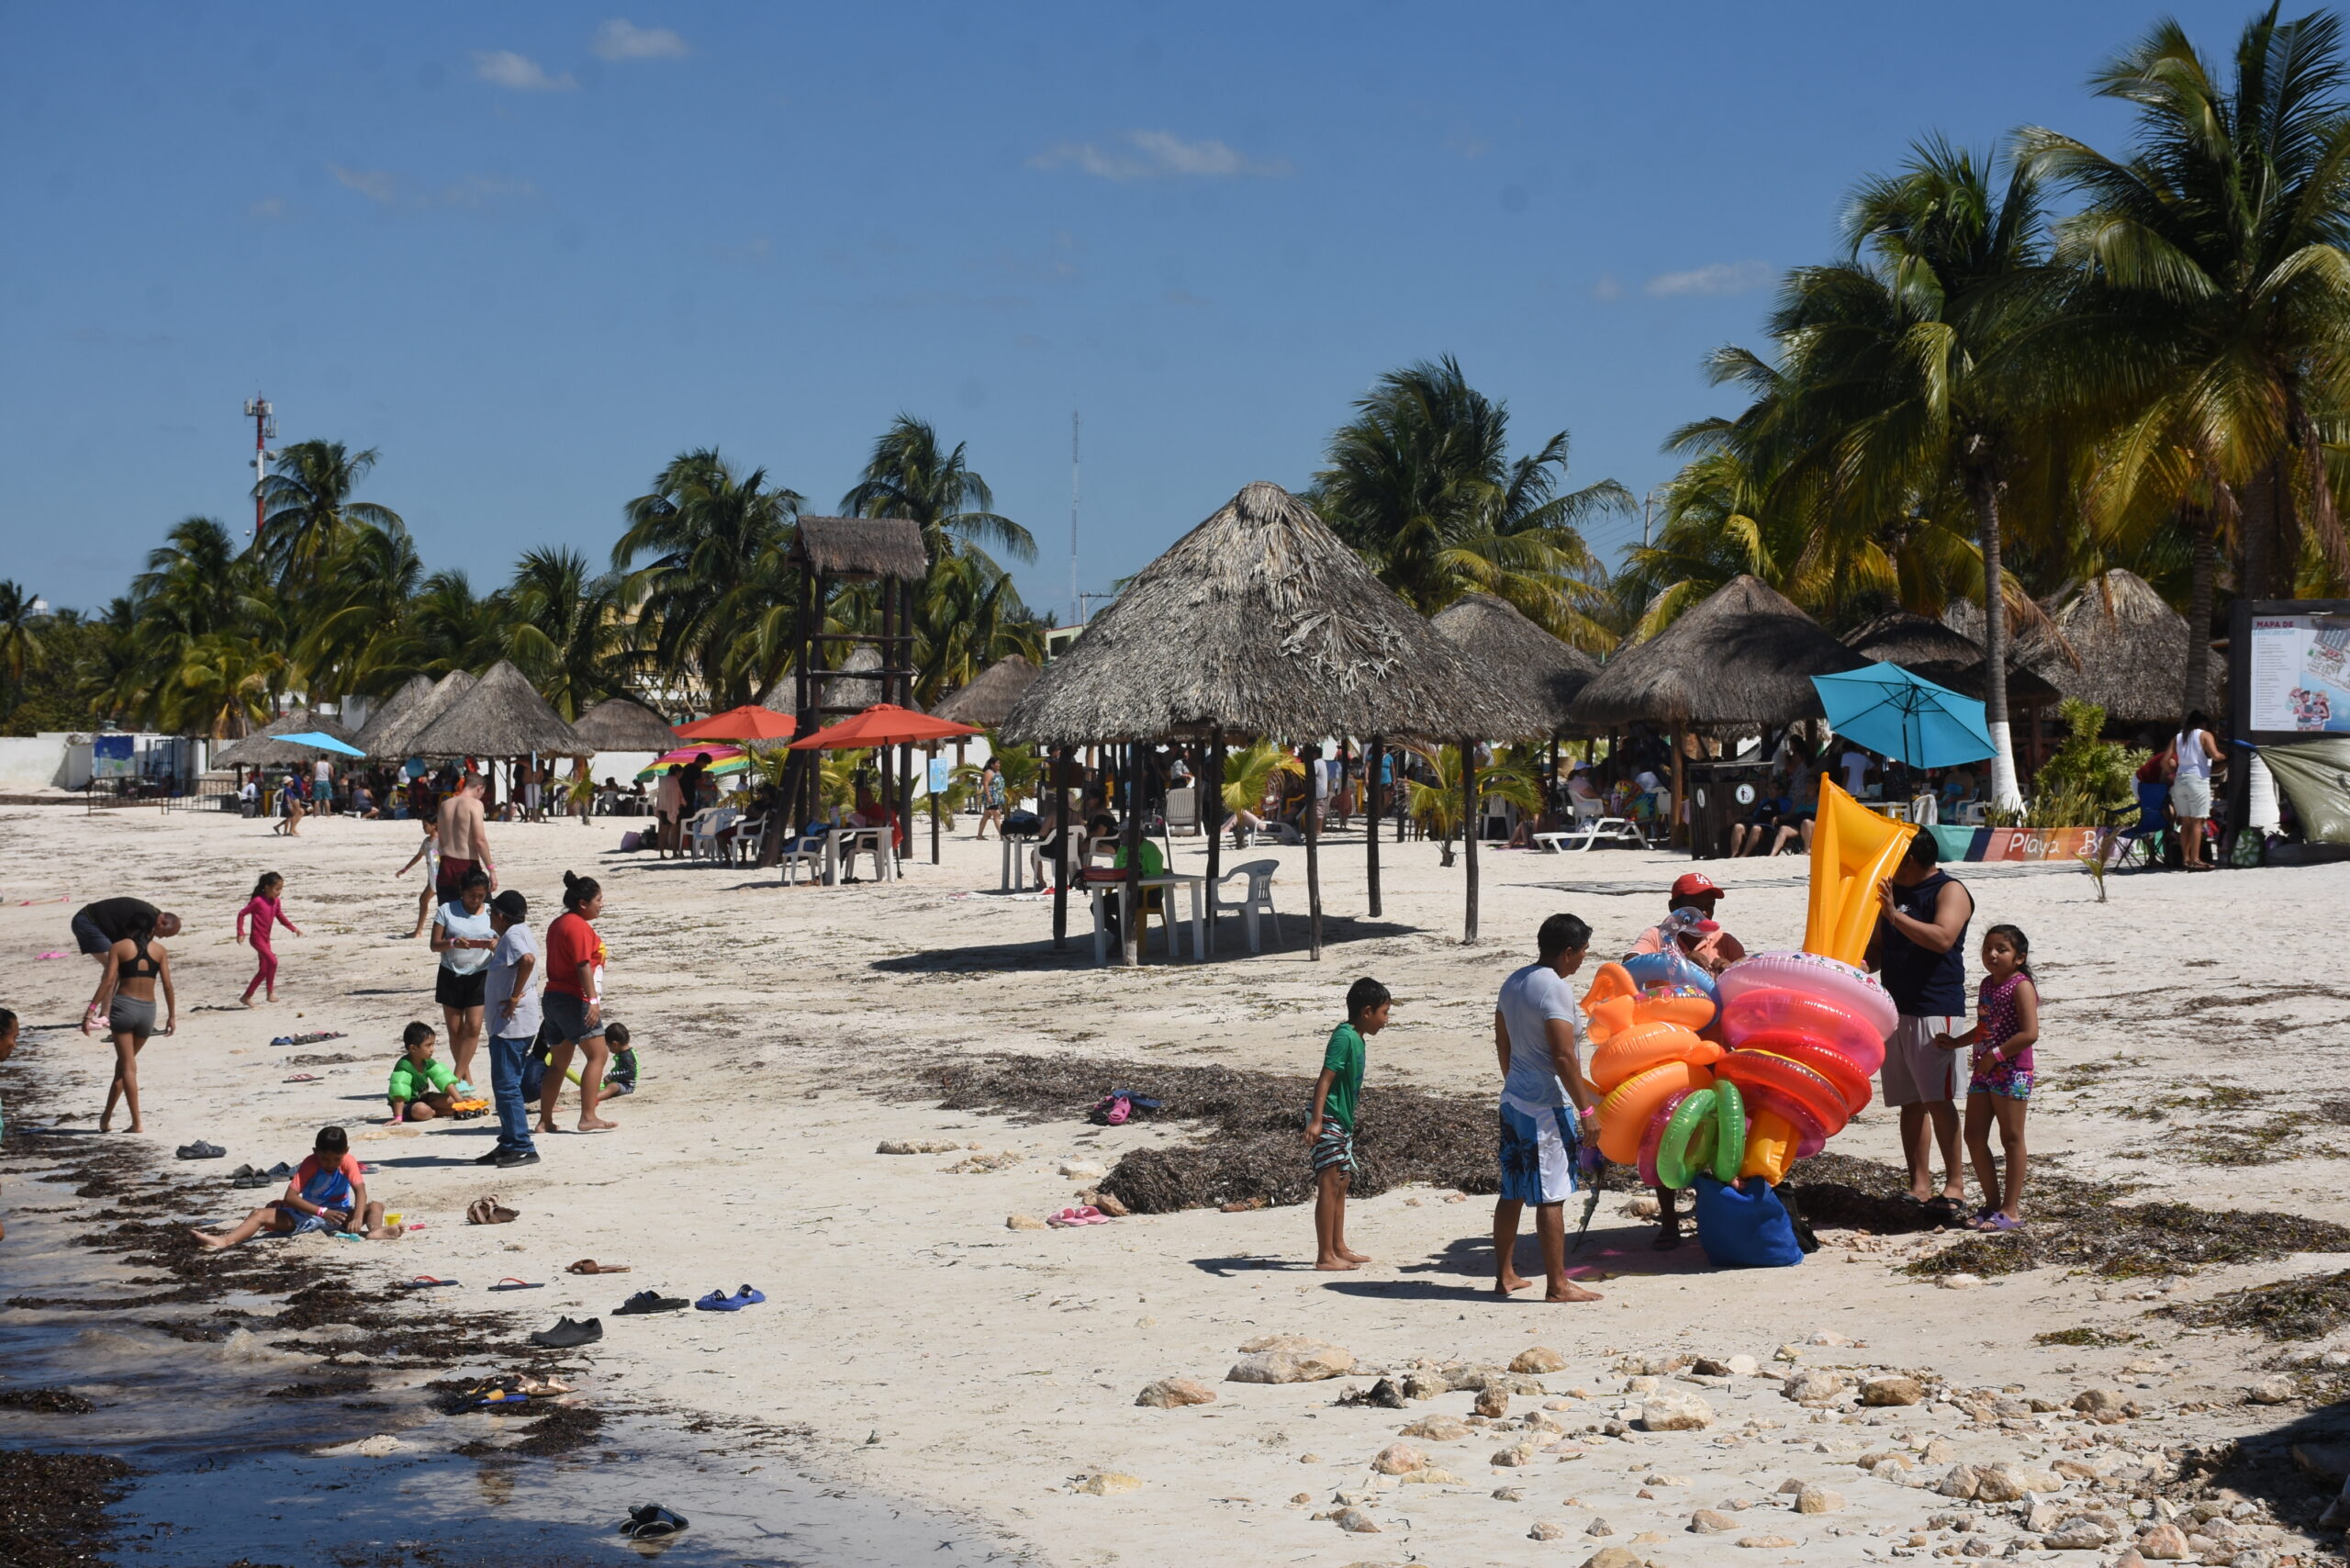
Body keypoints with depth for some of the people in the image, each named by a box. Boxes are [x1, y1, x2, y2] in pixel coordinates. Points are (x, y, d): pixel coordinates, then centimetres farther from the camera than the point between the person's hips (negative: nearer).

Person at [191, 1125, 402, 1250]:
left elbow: (360, 1191, -25)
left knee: (375, 1206, -26)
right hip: (307, 1214, 1)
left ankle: (375, 1231, -61)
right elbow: (290, 1197, -23)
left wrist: (358, 1218, -45)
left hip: (339, 1213, -1)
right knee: (260, 1214, -17)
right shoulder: (310, 1164, -14)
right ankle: (225, 1240, -38)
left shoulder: (349, 1162, -13)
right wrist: (322, 1212, -36)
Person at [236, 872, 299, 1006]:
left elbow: (280, 917, 16)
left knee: (264, 970, 10)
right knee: (273, 961, -21)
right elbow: (241, 914, -13)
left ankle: (247, 996, 20)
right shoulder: (258, 901, -18)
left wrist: (293, 928, 4)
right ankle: (271, 992, -11)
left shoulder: (276, 902, 4)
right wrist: (241, 932, -16)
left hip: (266, 939, 8)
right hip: (257, 938, -8)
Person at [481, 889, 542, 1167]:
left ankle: (522, 1148, -9)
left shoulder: (512, 935, -16)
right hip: (519, 1025, 11)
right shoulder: (521, 933, 16)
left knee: (506, 1086, -9)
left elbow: (527, 959, -35)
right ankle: (509, 1145, 21)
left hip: (510, 1024, -11)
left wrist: (514, 997, -28)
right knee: (507, 1085, 16)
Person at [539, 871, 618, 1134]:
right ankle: (588, 1118, -14)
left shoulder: (558, 924, 18)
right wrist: (593, 999, -24)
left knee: (559, 1061, 14)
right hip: (575, 1000, -10)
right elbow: (583, 965, -21)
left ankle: (545, 1120, 14)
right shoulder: (579, 926, -13)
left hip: (554, 997, 10)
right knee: (598, 1054, -9)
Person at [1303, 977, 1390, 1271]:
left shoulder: (1356, 1038, 13)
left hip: (1342, 1122, 10)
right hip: (1328, 1122, -10)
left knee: (1341, 1182, 15)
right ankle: (1325, 1256, -6)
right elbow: (1325, 1079, -24)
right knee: (1329, 1183, -8)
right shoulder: (1344, 1037, -17)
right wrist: (1316, 1121, -30)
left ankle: (1339, 1249, 24)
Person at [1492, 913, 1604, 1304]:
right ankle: (1558, 1285, -1)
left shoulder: (1513, 983, 10)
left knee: (1512, 1192, 15)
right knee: (1551, 1197, -4)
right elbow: (1564, 1057, -20)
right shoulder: (1556, 989, -17)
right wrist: (1587, 1110, -15)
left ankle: (1505, 1275, 22)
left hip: (1514, 1100, 9)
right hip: (1547, 1106, -9)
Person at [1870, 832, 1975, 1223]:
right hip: (1895, 1009, 7)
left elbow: (1943, 938, -22)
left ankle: (1955, 1184, -6)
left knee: (1938, 1099, -11)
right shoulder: (1893, 891, 18)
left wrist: (1895, 914, -25)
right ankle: (1919, 1187, 9)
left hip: (1937, 1010, -7)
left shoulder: (1950, 891, -4)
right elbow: (1879, 950, 24)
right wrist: (1863, 963, 2)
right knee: (1911, 1102, 6)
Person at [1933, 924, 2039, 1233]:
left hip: (2011, 1072, -9)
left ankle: (2011, 1210, 5)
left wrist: (1995, 1054, -22)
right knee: (1974, 1137, 8)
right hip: (1983, 1072, 9)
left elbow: (2030, 1033, -21)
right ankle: (1992, 1202, 19)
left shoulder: (2021, 986, -12)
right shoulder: (1988, 983, 14)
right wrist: (1955, 1042, 12)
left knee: (2011, 1139, -1)